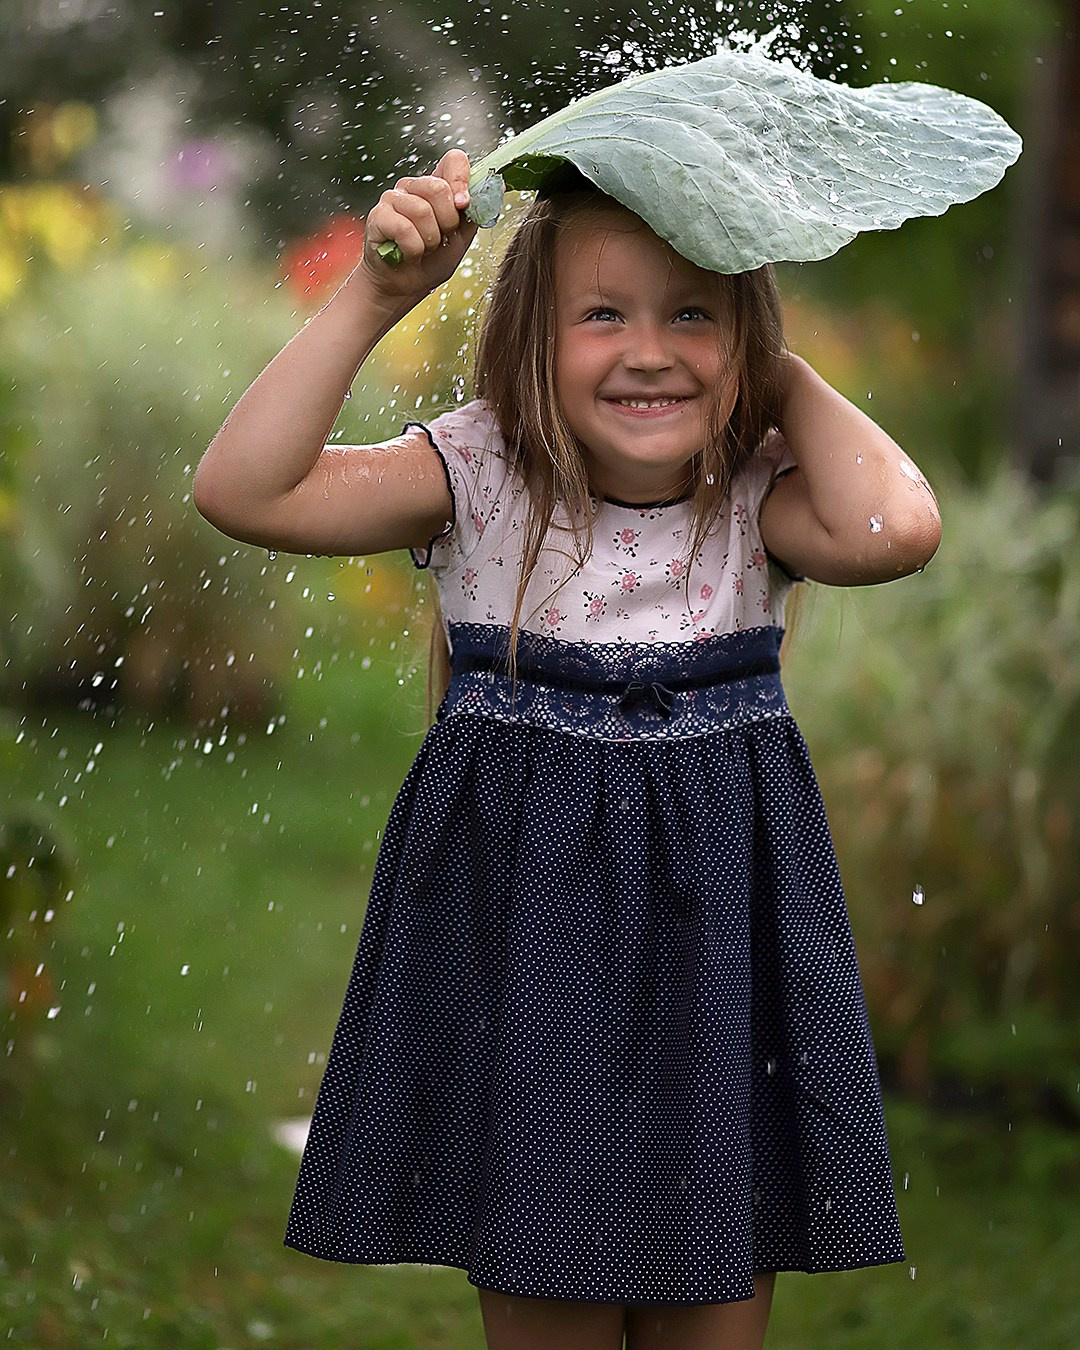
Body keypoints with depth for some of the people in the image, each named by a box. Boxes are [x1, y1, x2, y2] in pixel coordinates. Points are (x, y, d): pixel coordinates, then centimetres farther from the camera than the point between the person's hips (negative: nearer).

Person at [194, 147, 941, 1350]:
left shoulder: (756, 495, -6)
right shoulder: (481, 475, -9)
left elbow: (895, 528, -28)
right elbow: (240, 489, -18)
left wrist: (780, 373, -12)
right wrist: (376, 295, -22)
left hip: (718, 937, 1)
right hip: (523, 931, -1)